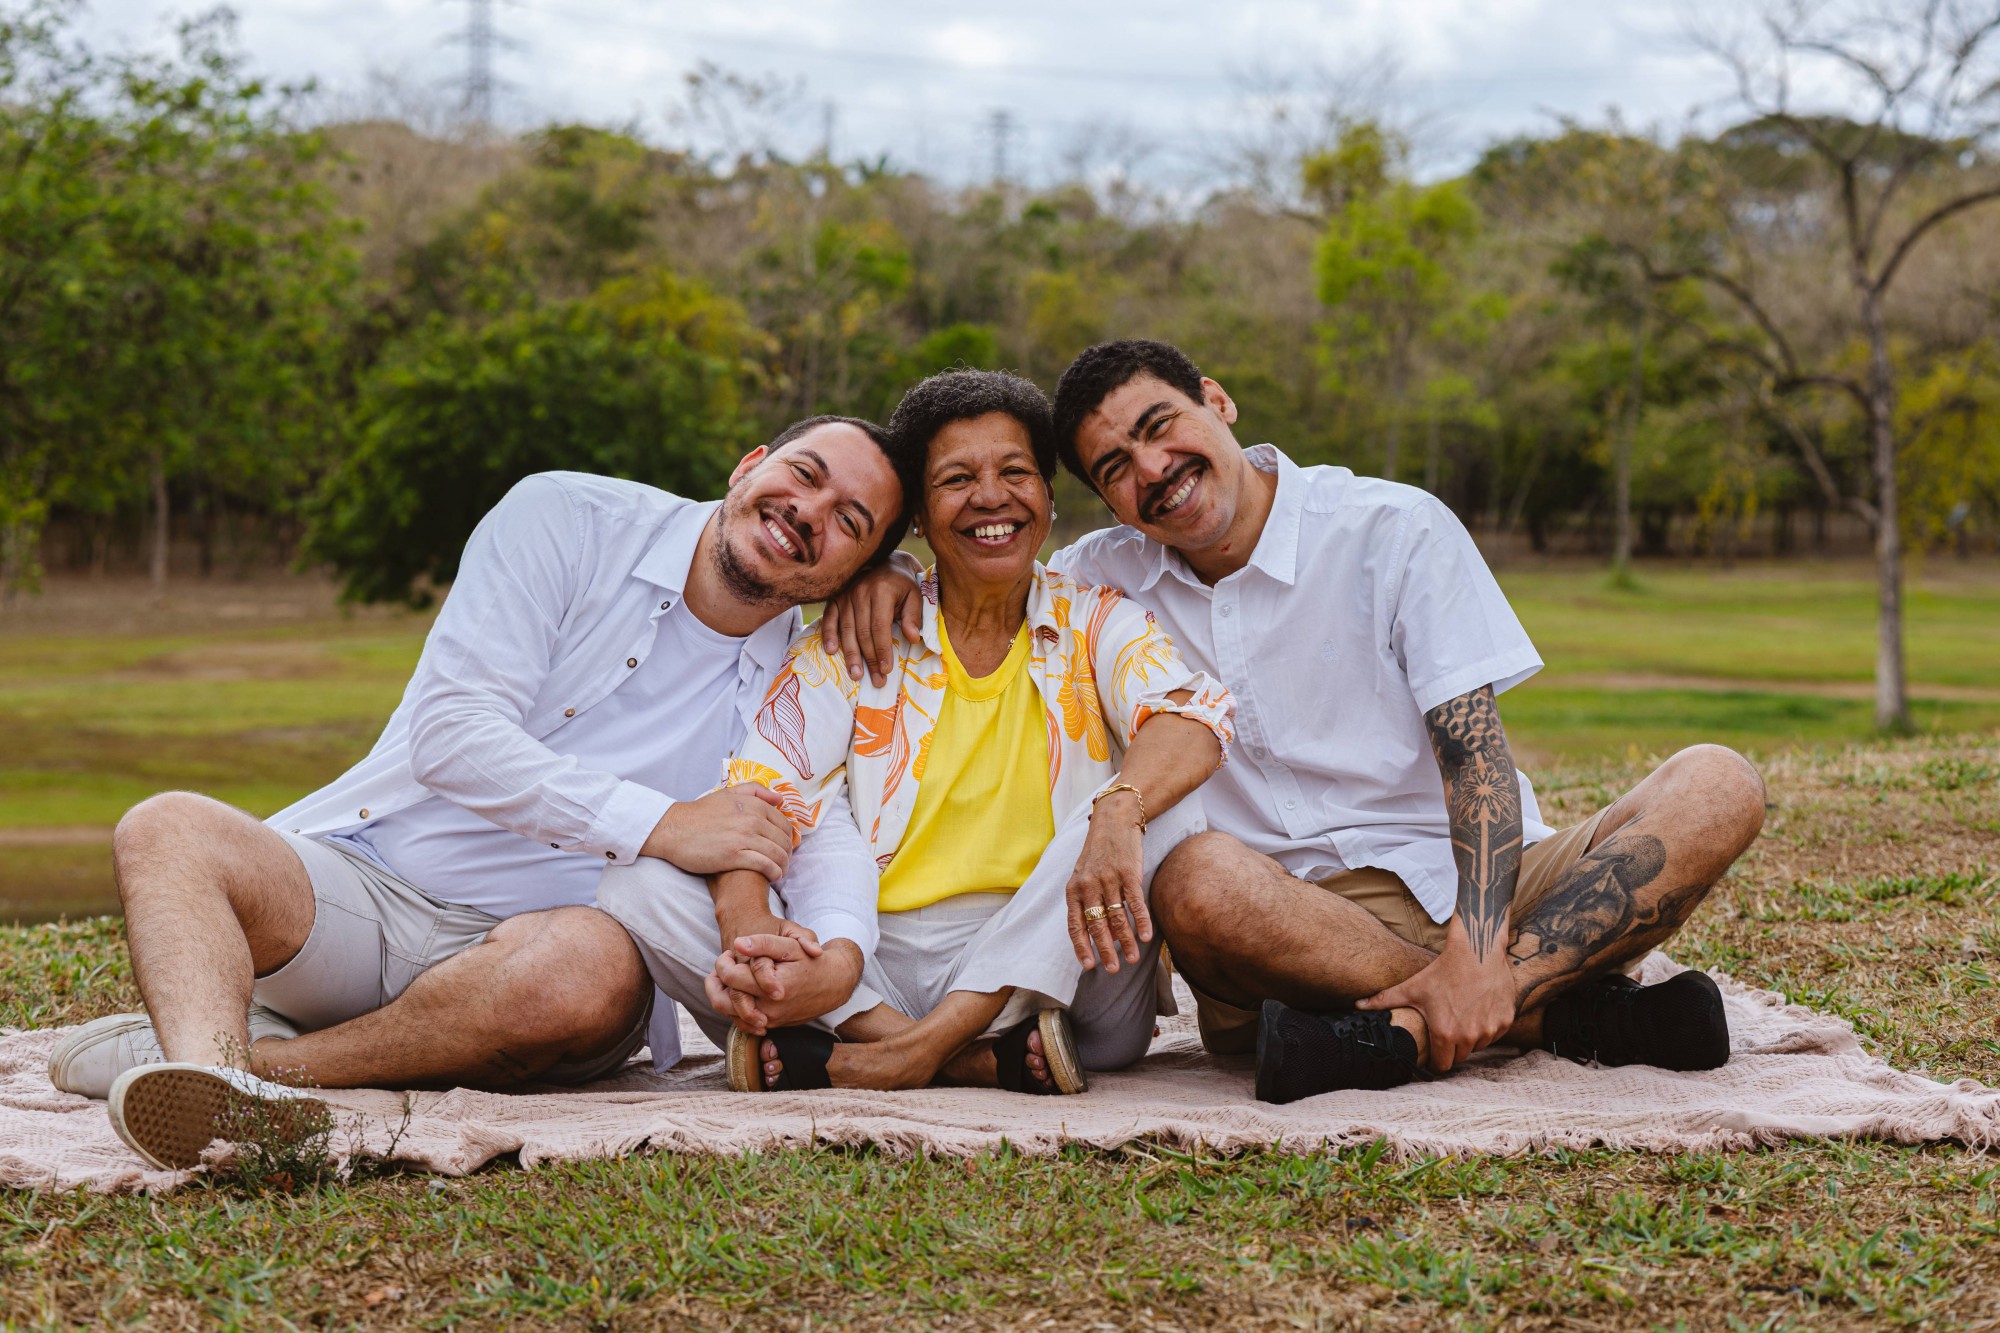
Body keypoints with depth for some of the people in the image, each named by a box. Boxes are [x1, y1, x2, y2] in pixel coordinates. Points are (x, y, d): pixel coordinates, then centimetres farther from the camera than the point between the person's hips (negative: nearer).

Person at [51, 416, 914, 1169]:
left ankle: (260, 1058, -26)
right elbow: (450, 733, -13)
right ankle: (212, 1076, -52)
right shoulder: (567, 521, -3)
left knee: (595, 965, -36)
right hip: (356, 881, 0)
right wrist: (658, 824, -21)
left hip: (528, 944, 0)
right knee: (170, 829, -26)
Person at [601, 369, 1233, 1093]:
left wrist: (1118, 812, -37)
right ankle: (977, 1058, -33)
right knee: (637, 887, -19)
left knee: (1164, 811, -26)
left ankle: (916, 1049, -31)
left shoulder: (1096, 622, 6)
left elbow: (1190, 716, -14)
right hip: (880, 968, 1)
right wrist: (745, 941, -26)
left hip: (1049, 971, -1)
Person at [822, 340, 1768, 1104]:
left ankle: (1402, 1032, -38)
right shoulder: (1111, 578, 10)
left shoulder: (1395, 531, 0)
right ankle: (1556, 1010, -26)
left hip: (1466, 890, 0)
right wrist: (889, 573, -5)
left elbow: (1475, 751, -8)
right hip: (1299, 918, 1)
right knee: (1199, 879, -35)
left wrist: (1475, 951, -24)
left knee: (1716, 786, -25)